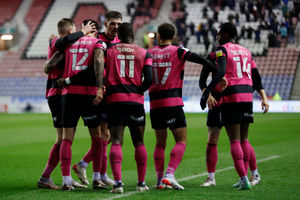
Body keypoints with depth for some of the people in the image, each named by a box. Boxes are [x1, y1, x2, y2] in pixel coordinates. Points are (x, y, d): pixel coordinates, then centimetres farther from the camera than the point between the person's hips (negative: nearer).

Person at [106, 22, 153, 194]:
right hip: (136, 101, 1)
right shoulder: (143, 53, 8)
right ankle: (142, 183, 12)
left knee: (116, 142, -4)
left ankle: (118, 182, -17)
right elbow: (149, 79, -2)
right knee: (139, 142, 11)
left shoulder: (109, 51, 8)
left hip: (114, 99, 0)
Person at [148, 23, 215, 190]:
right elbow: (200, 60, -11)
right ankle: (169, 174, -18)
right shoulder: (178, 51, -1)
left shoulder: (149, 53, 9)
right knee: (181, 141, -2)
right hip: (173, 102, -4)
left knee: (160, 143, 13)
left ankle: (160, 179, 9)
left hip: (155, 104, 4)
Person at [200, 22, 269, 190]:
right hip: (247, 96, 6)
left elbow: (221, 72, -17)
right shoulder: (246, 51, 19)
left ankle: (244, 178, -14)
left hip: (231, 97, -6)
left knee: (235, 140, -5)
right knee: (244, 139, 13)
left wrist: (207, 93, -18)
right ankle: (243, 179, 13)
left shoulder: (222, 50, -2)